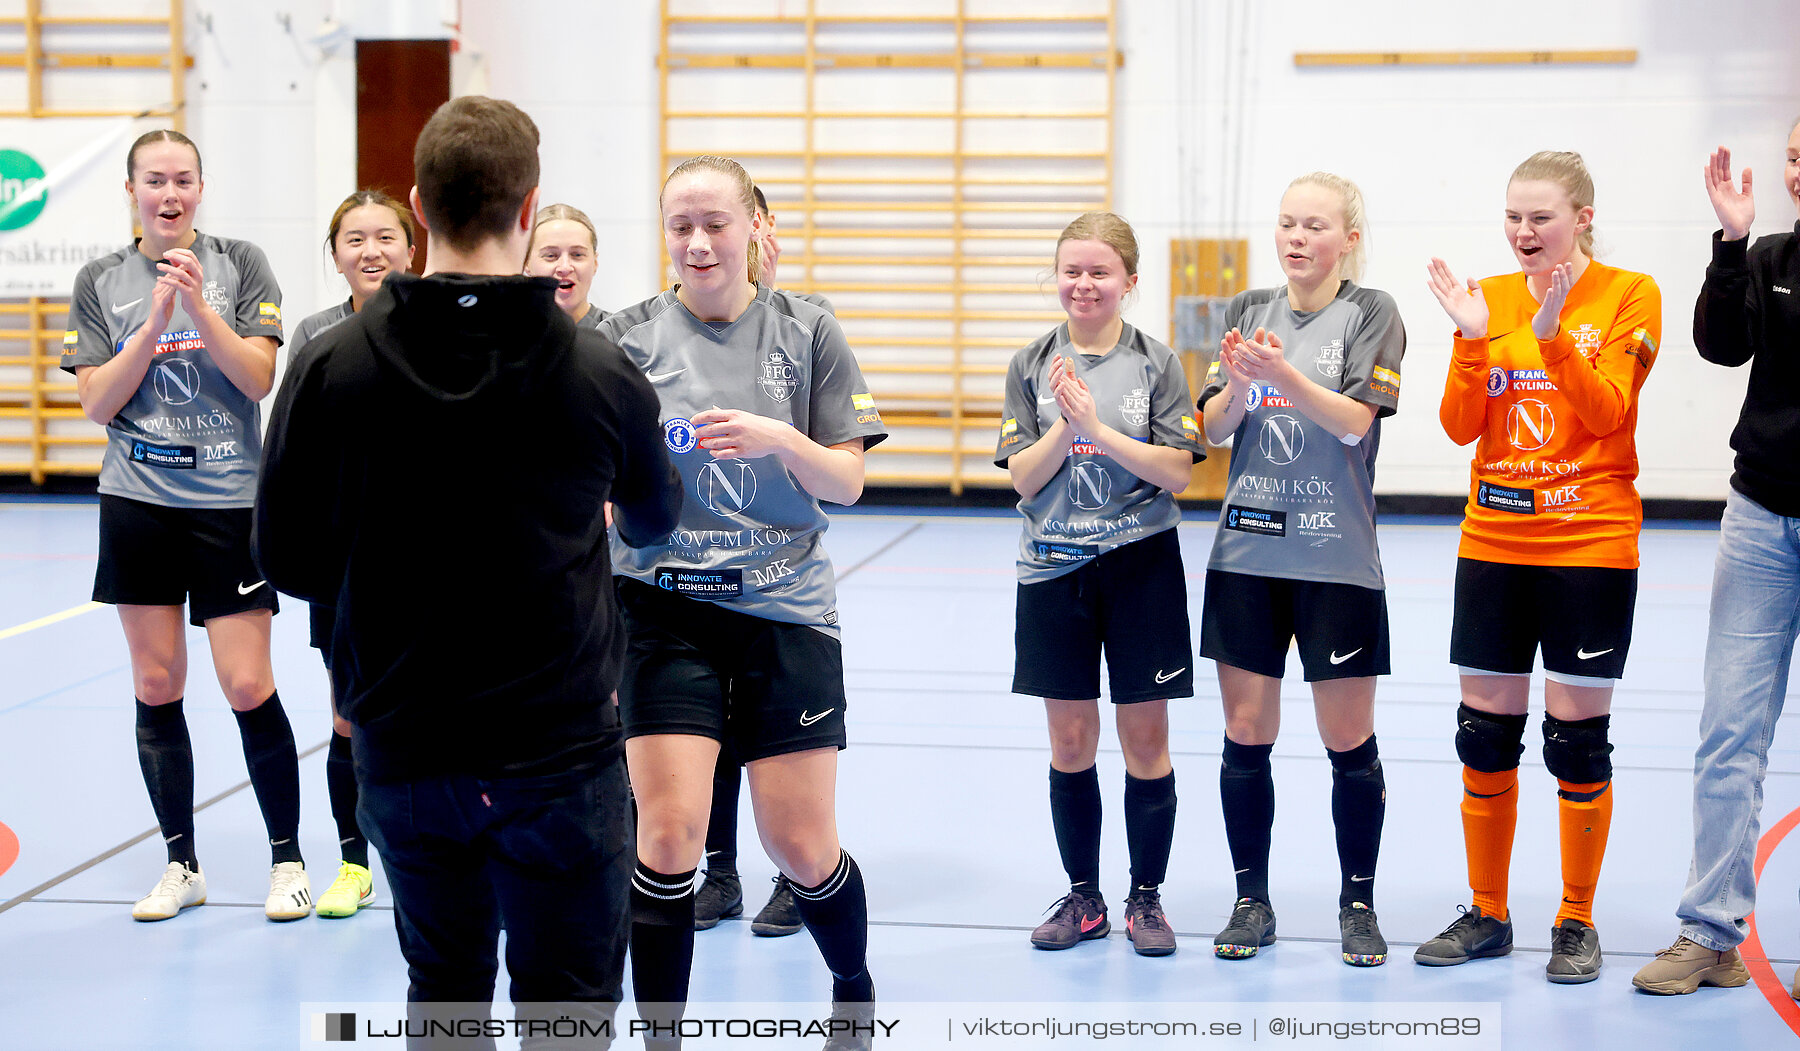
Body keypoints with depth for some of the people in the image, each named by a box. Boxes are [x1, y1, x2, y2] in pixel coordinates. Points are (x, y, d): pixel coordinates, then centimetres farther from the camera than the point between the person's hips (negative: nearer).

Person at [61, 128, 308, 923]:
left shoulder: (239, 264, 0)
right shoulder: (100, 282, 6)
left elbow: (260, 378, -8)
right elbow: (97, 403, -1)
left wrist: (199, 307, -19)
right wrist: (154, 323, -12)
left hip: (227, 501, -2)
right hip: (136, 501, 3)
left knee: (248, 687, -5)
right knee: (156, 688, 6)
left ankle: (287, 860, 10)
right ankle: (181, 865, 18)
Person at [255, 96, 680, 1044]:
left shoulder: (330, 368, -7)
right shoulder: (602, 377, -9)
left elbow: (287, 560, -1)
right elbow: (654, 523, 11)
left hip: (403, 753, 2)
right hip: (560, 753, -2)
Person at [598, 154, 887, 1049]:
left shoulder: (806, 334, 3)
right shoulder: (625, 339, 2)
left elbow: (846, 483, 2)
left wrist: (778, 439, -17)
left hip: (785, 609, 0)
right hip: (664, 609, 0)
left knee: (802, 848, 4)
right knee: (668, 832, -10)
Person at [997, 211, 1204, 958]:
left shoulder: (1157, 364, -1)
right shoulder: (1031, 366, 3)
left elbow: (1178, 470, -9)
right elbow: (1024, 478, -1)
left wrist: (1099, 428, -17)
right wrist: (1066, 426, -17)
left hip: (1140, 566, -2)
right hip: (1055, 568, 2)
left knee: (1145, 740, 3)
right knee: (1069, 742, 7)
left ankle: (1146, 897, 16)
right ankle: (1083, 897, 20)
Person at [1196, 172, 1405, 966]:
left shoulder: (1371, 313, -2)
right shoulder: (1250, 310, 9)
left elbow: (1356, 421, -14)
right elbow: (1212, 427, 4)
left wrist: (1281, 373, -27)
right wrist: (1236, 384, -17)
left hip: (1336, 560, -3)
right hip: (1246, 552, 3)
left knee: (1349, 743, 3)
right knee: (1245, 737, 6)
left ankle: (1357, 903, 19)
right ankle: (1252, 900, 19)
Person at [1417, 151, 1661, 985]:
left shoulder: (1629, 296, -3)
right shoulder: (1490, 298, 7)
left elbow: (1605, 410, -14)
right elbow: (1461, 426, 0)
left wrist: (1551, 333, -26)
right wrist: (1472, 339, -13)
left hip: (1590, 546, -4)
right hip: (1493, 541, 4)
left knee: (1578, 736, 1)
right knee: (1485, 733, 7)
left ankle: (1576, 923, 15)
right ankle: (1488, 915, 20)